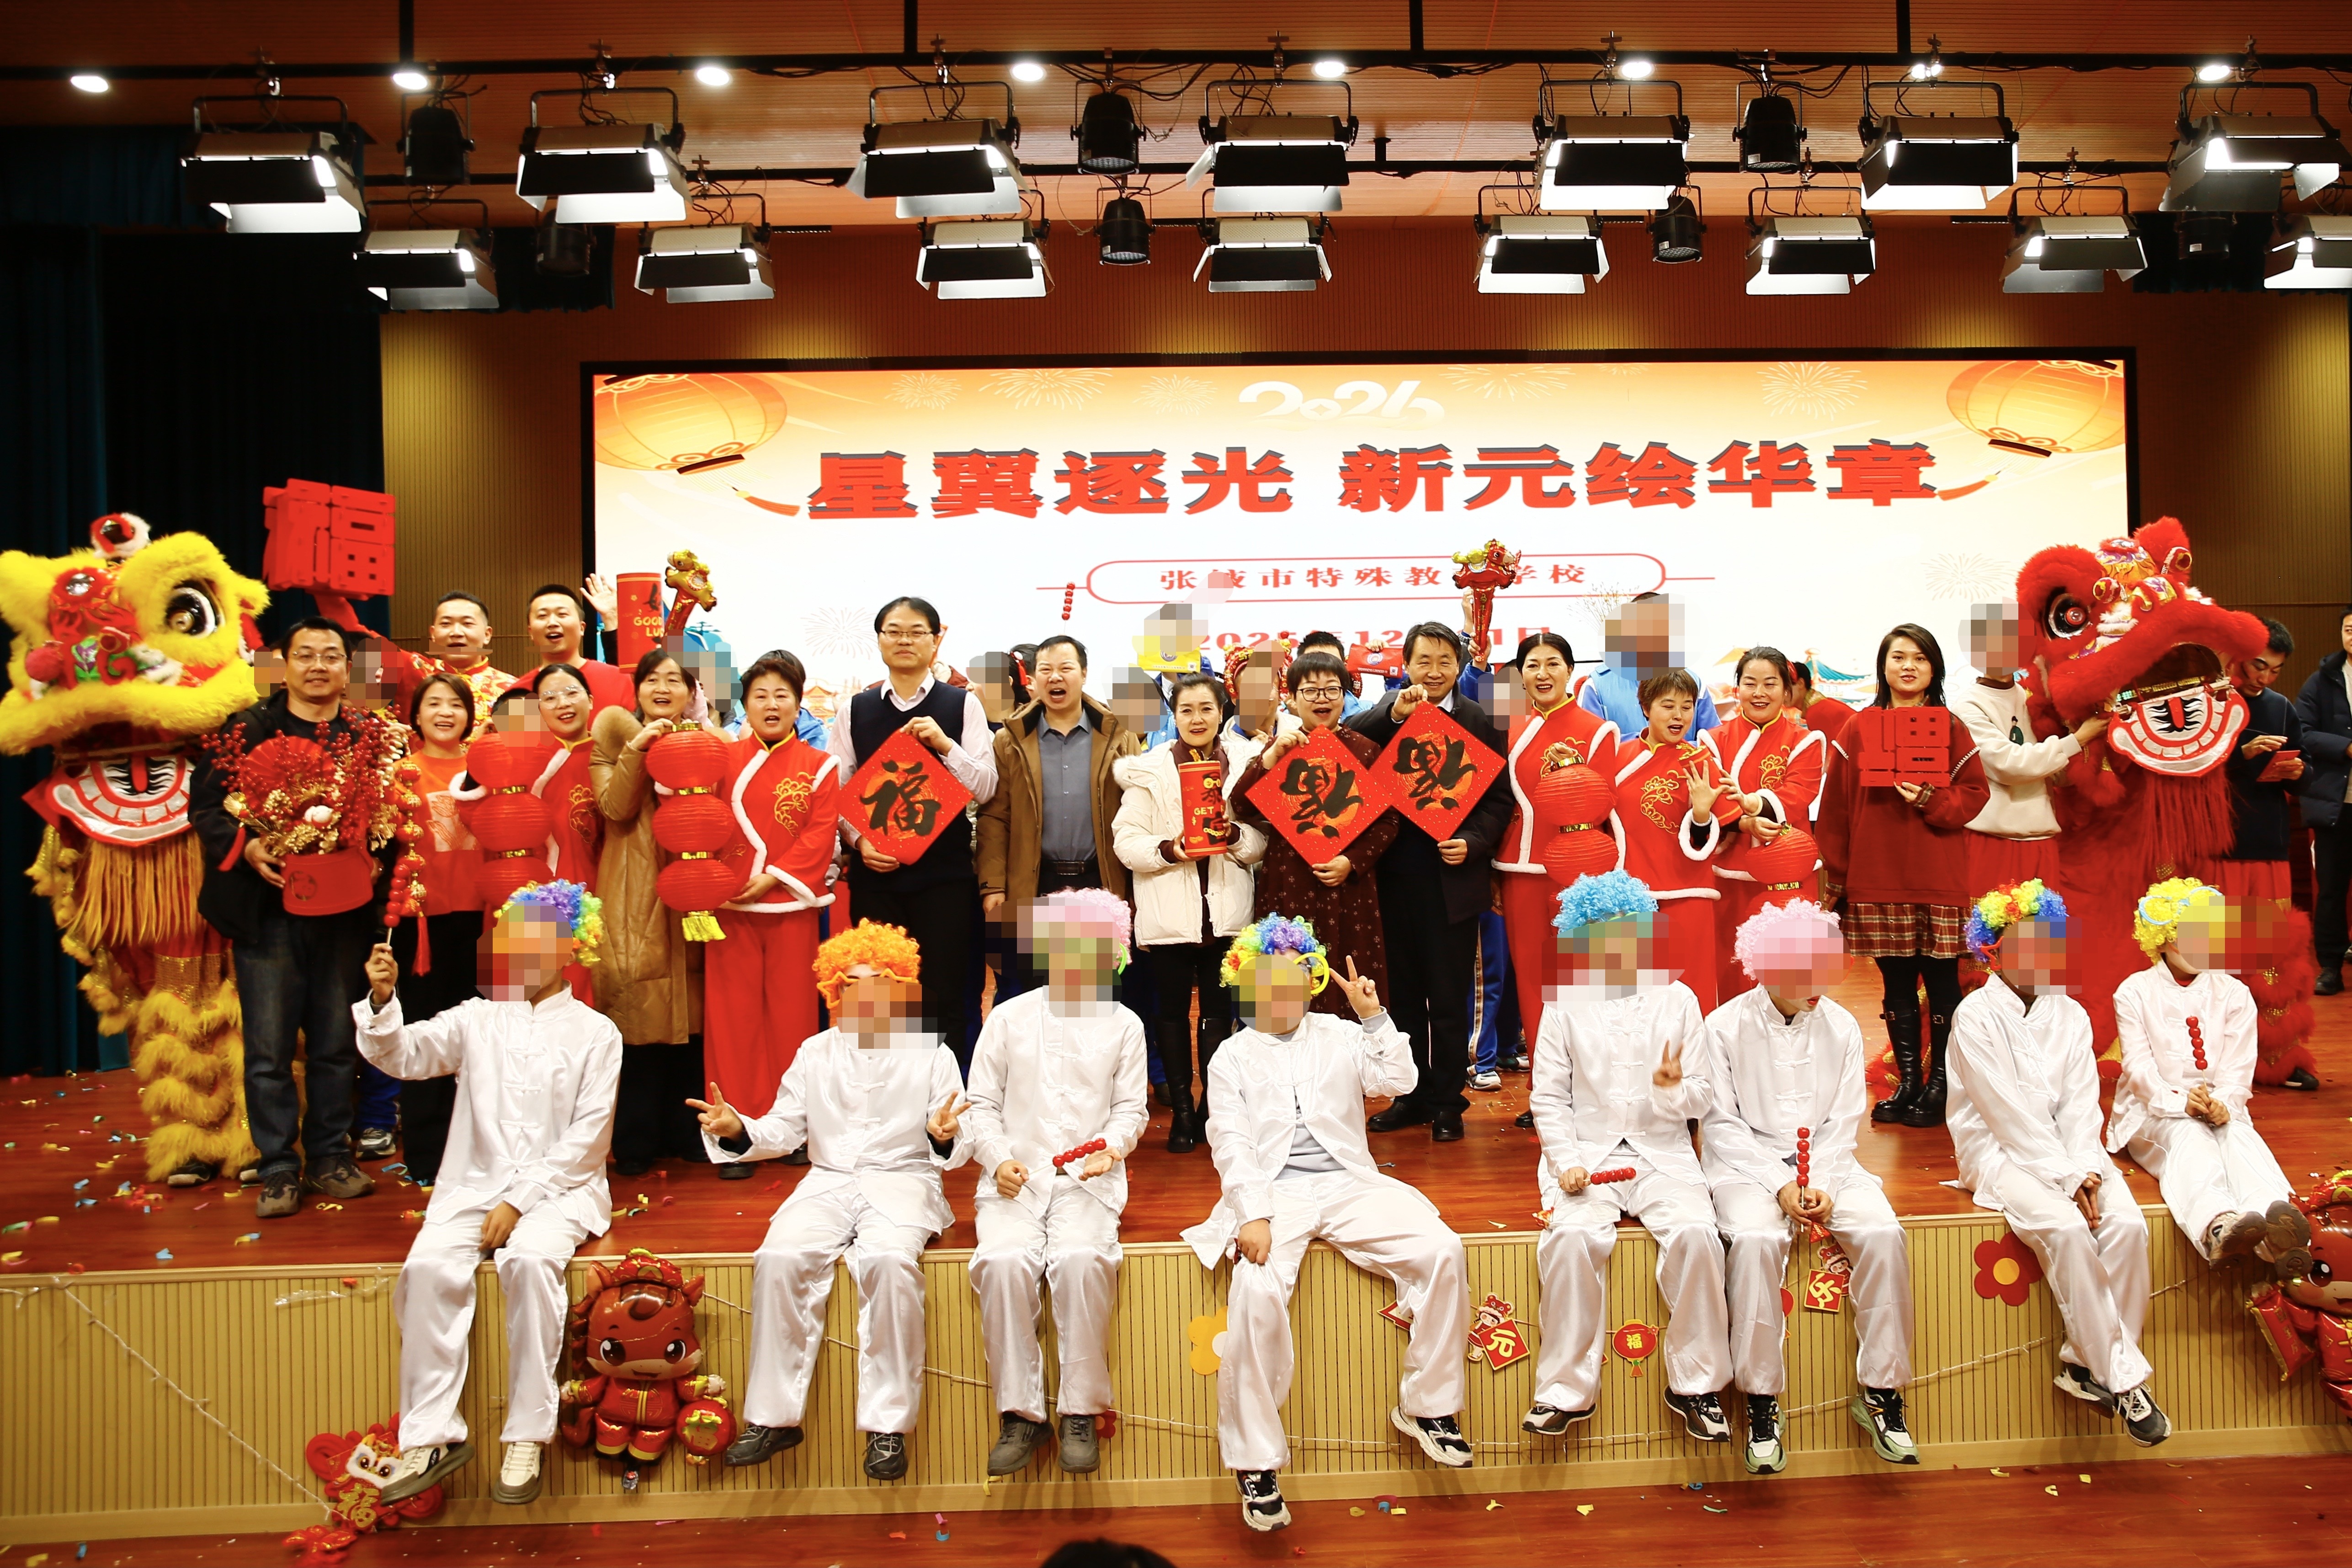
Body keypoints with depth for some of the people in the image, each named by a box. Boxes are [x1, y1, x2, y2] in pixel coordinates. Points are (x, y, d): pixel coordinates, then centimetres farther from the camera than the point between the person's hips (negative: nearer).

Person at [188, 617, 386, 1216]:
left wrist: (376, 857, -12)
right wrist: (247, 848, -13)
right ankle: (278, 1168, 13)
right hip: (268, 911, -1)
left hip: (345, 913, 1)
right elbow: (205, 804, 3)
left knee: (337, 1043, 9)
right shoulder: (247, 730, 4)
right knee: (268, 1048, 2)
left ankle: (329, 1156, 22)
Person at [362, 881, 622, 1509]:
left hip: (556, 1188, -3)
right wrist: (384, 1003, -18)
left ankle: (528, 1435, -20)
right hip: (475, 1183, 3)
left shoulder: (595, 1033, 2)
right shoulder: (477, 1019, 12)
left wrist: (519, 1201, -13)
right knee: (429, 1266, -25)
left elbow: (585, 1142, -4)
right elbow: (404, 1056, 1)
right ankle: (431, 1435, -14)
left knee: (531, 1261, -32)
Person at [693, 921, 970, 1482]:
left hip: (903, 1179, -3)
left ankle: (889, 1424, -25)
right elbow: (784, 1130, 13)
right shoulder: (815, 1054, 18)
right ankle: (774, 1415, -15)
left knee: (889, 1259, -34)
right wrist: (738, 1130, -6)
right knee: (779, 1257, -27)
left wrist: (945, 1135, -20)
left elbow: (958, 1148, 3)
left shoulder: (931, 1053, 8)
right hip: (827, 1182, 3)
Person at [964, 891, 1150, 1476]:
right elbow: (982, 1104, 10)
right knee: (1004, 1261, -29)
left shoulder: (1124, 1026, 12)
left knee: (1082, 1259, -31)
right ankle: (1020, 1413, -15)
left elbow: (1131, 1108, 9)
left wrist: (1112, 1144, -12)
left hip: (1088, 1181, -1)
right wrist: (999, 1160, -7)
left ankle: (1080, 1411, -15)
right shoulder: (1008, 1018, 12)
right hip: (1014, 1180, 1)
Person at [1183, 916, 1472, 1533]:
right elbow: (1231, 1143, -1)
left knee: (1442, 1250, -20)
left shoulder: (1342, 1037, 18)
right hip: (1274, 1193, -2)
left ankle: (1426, 1406, -1)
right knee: (1257, 1289, -31)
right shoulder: (1232, 1057, 12)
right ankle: (1256, 1463, -18)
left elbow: (1399, 1082, 3)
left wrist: (1374, 1017, -5)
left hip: (1349, 1186, 3)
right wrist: (1252, 1215, -15)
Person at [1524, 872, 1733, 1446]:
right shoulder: (1564, 1004, 7)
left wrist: (1676, 1090, -15)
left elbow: (1703, 1099, 8)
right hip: (1586, 1154, -1)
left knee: (1695, 1233, -28)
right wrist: (1565, 1163, -11)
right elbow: (1549, 1097, 4)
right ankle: (1567, 1390, -15)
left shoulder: (1678, 1000, 9)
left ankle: (1696, 1385, -8)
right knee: (1572, 1236, -30)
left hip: (1663, 1154, 1)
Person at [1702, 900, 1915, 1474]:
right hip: (1747, 1164, -3)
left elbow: (1845, 1120, 5)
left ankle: (1881, 1392, -8)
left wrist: (1823, 1185, -12)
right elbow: (1721, 1124, -6)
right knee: (1756, 1239, -33)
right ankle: (1761, 1402, -20)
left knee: (1884, 1233, -24)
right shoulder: (1725, 1027, -4)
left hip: (1826, 1164, 3)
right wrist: (1780, 1186, -17)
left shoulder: (1841, 1026, 6)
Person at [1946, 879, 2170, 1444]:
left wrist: (2086, 1170, -13)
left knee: (2128, 1223, -22)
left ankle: (2087, 1361, -10)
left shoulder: (2070, 1015, 11)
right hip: (1998, 1150, -5)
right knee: (2066, 1228, -30)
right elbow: (2007, 1111, -12)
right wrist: (2064, 1178, -16)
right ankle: (2123, 1376, -18)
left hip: (2067, 1147, 5)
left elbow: (2080, 1102, 3)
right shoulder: (1976, 1015, -5)